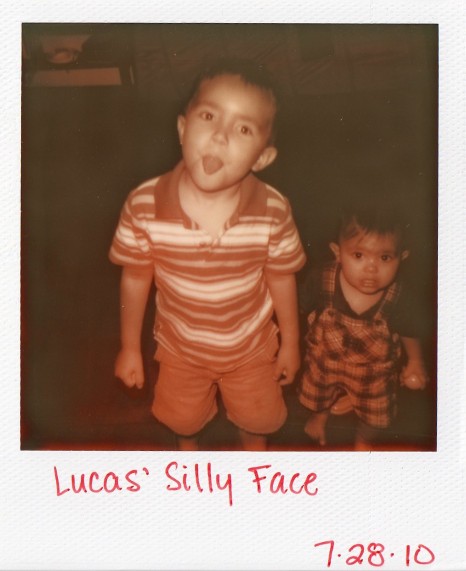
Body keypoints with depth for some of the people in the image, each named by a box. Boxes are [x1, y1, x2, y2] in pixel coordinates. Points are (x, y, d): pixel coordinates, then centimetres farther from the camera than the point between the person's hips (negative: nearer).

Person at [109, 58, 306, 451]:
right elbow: (135, 278, -14)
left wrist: (290, 343, 0)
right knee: (182, 417, 31)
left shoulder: (273, 212, -29)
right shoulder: (143, 206, -29)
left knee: (258, 416, 29)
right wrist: (130, 347, -3)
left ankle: (255, 447, 66)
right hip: (180, 347, 1)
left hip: (251, 345, 0)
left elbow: (281, 279, -13)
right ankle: (188, 445, 68)